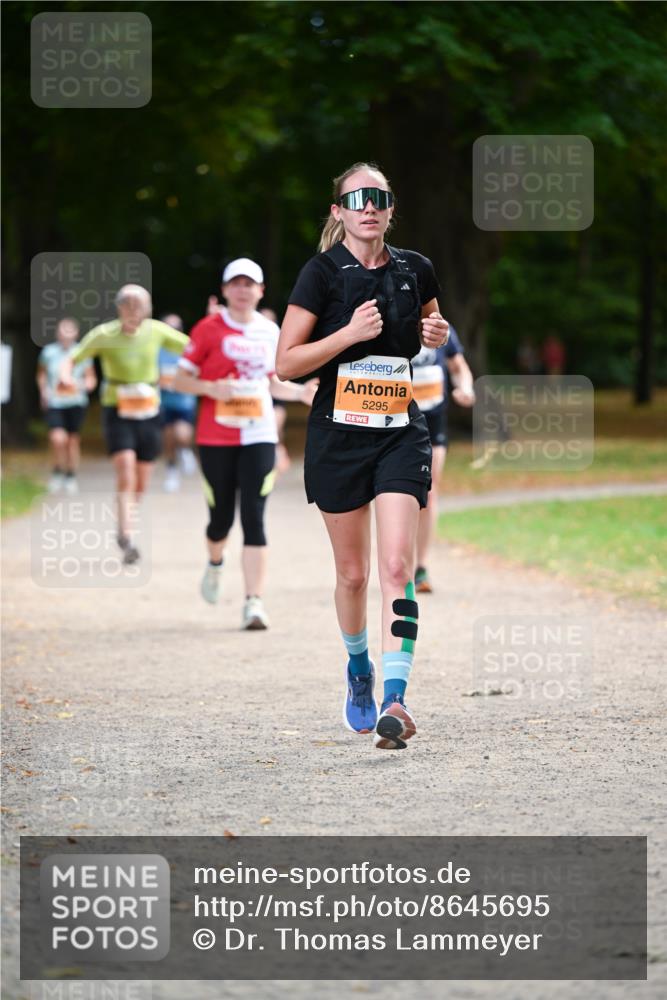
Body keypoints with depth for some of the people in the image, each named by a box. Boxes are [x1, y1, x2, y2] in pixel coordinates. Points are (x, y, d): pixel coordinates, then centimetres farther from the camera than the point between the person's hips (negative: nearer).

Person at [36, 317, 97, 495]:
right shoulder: (48, 352, 1)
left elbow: (91, 379, 8)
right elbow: (41, 374, 17)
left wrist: (81, 386, -13)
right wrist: (44, 392, 2)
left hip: (76, 402, 1)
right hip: (54, 402, -1)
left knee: (73, 440, 6)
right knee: (58, 438, -17)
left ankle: (71, 476, 25)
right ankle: (57, 471, 8)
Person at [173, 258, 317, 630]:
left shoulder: (269, 331, 9)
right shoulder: (209, 329, -3)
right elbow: (181, 379, -1)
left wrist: (300, 392, 2)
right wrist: (211, 388, -19)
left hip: (259, 436, 2)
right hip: (216, 438, -2)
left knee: (254, 518, -9)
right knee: (222, 515, 7)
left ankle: (255, 602, -12)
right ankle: (215, 563, 43)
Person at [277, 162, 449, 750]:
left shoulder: (414, 270, 5)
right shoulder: (323, 273, -5)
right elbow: (286, 363, -8)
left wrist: (439, 334, 2)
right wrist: (350, 333, -19)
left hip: (401, 435, 1)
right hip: (338, 434, -1)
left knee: (398, 566, -15)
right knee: (352, 572, 9)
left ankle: (394, 699, -22)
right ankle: (359, 668, 37)